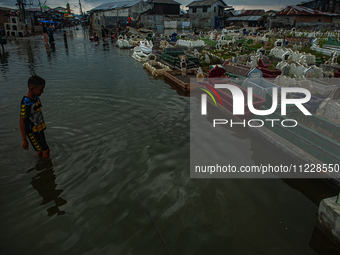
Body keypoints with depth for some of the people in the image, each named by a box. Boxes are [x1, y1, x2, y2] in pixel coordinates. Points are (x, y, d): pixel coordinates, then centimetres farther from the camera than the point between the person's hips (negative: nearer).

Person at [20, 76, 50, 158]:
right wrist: (24, 140, -19)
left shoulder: (36, 97, 0)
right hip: (32, 131, -8)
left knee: (40, 151, 16)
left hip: (39, 129, 8)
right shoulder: (26, 102, -25)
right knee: (45, 150, -5)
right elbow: (22, 121, -22)